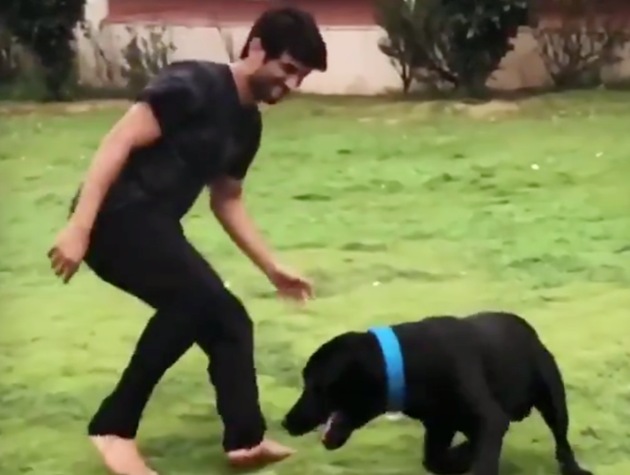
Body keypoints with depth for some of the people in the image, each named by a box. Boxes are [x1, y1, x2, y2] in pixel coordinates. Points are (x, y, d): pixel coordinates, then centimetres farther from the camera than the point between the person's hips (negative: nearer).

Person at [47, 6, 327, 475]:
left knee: (228, 320, 8)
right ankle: (114, 427, -17)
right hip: (117, 217, -10)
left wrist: (273, 267, 21)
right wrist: (79, 226, -25)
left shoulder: (247, 124, 15)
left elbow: (227, 202, 26)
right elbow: (119, 142, -19)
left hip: (154, 227, 10)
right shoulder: (191, 85, -12)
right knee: (194, 296, -27)